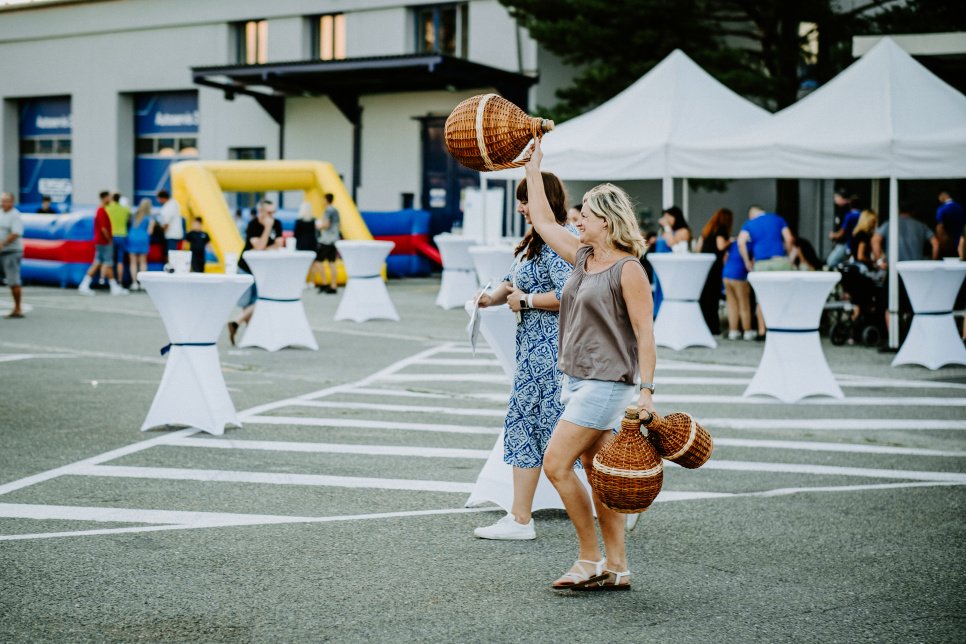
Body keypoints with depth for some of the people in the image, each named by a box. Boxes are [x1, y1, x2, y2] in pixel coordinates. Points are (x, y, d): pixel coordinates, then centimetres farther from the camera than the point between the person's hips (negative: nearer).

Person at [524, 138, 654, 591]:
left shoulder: (628, 269, -12)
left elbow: (645, 334, -14)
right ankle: (616, 568, 14)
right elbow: (543, 221, 21)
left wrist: (647, 391, -20)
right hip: (577, 379, 8)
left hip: (607, 382, -8)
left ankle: (591, 559, -2)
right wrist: (533, 166, 22)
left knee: (556, 463, -12)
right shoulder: (581, 257, 11)